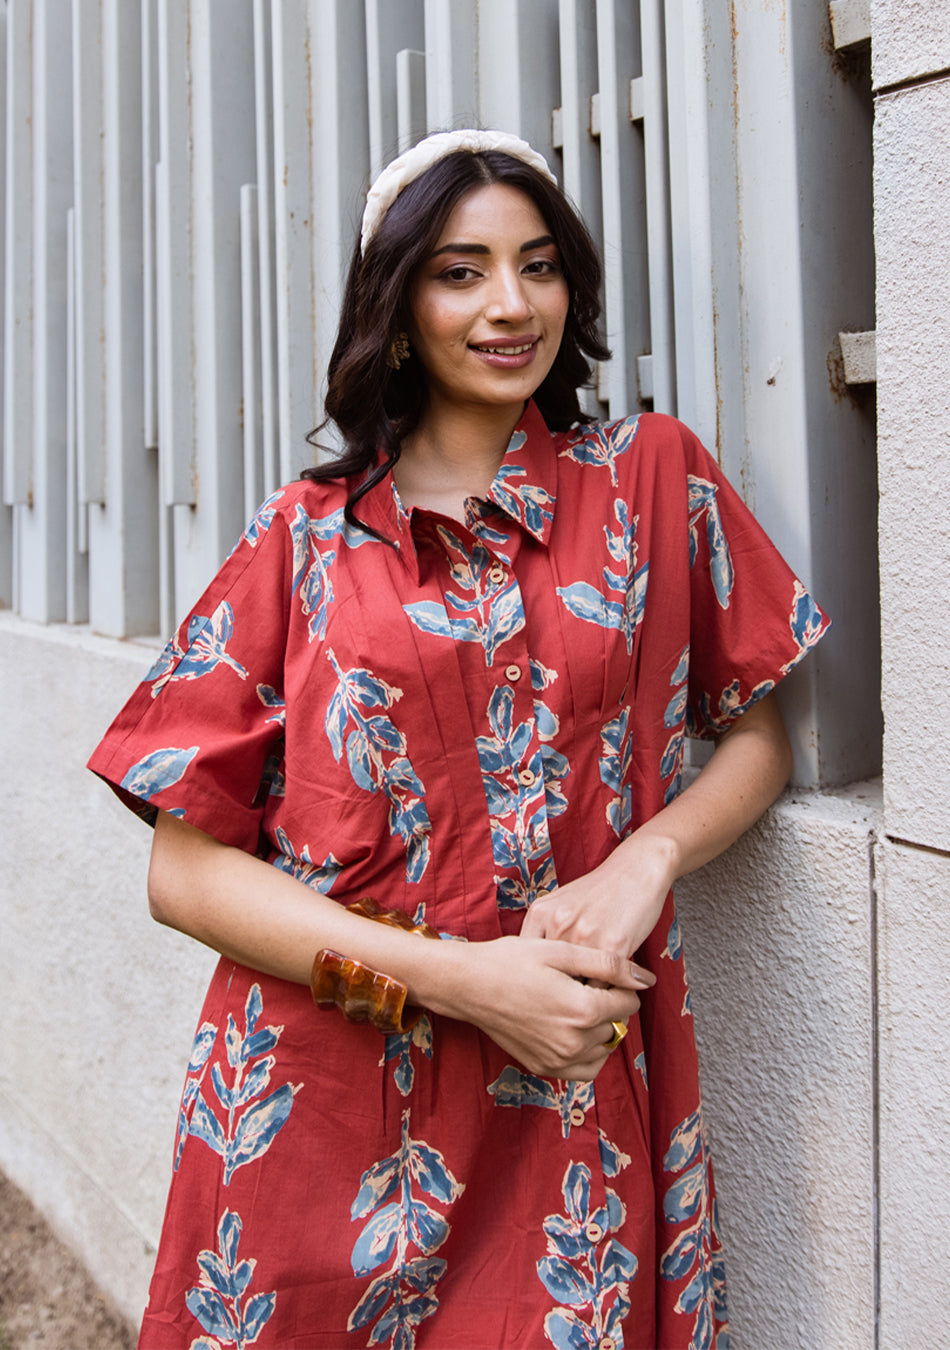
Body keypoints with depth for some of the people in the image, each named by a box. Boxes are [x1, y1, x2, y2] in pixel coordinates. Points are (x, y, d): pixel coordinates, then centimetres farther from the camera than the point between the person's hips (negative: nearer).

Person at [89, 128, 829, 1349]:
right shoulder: (305, 537, -1)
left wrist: (648, 855, -13)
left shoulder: (652, 474, 3)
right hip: (320, 1102, 0)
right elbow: (186, 869, -4)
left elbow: (759, 735, 8)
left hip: (574, 1110, 1)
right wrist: (458, 979, -15)